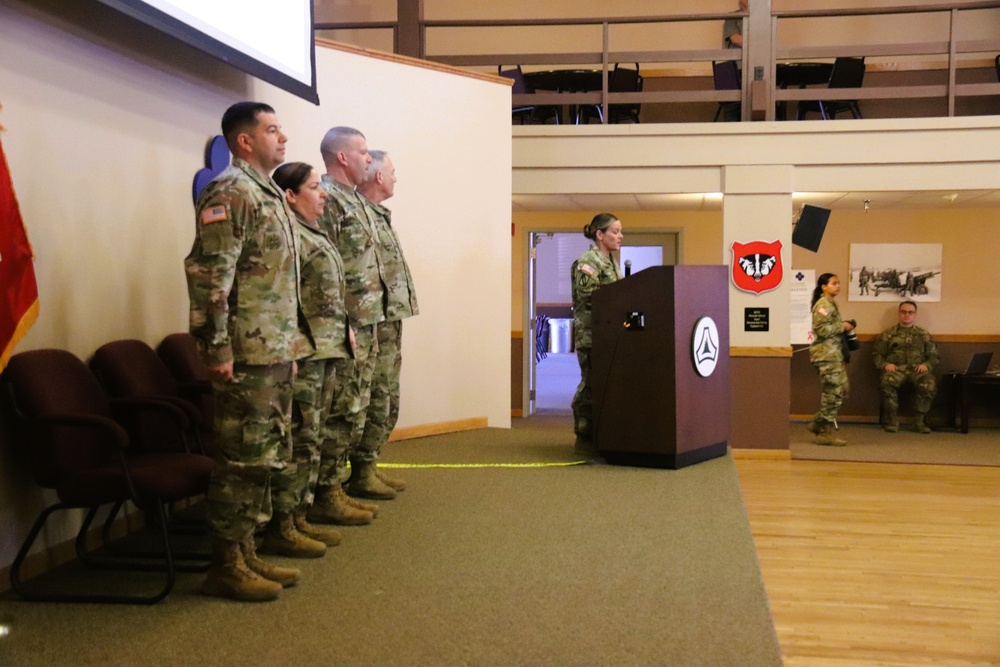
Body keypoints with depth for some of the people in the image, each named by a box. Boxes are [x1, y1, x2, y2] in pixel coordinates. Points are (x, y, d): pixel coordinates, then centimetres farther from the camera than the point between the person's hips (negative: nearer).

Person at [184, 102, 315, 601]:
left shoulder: (269, 193, 18)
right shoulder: (230, 193, -13)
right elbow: (208, 274, -20)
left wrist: (292, 342, 21)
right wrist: (216, 349, -23)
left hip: (277, 352, 10)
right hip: (248, 354, -10)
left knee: (269, 456, 14)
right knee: (243, 459, -4)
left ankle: (245, 553, 23)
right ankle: (226, 566, 6)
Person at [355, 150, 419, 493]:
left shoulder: (379, 215, 18)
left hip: (392, 322, 10)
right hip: (376, 323, -10)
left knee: (387, 402, 14)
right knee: (376, 402, -5)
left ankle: (370, 465, 22)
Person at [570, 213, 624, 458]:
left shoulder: (612, 262, 17)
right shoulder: (587, 262, -10)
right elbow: (588, 298, -17)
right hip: (591, 333, -8)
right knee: (591, 385, -4)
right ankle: (584, 438, 3)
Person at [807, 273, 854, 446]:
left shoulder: (831, 304, 20)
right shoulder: (823, 305, -11)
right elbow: (822, 329, -21)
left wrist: (844, 327, 14)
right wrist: (842, 326, -13)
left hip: (834, 354, 10)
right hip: (826, 354, -10)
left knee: (841, 390, 10)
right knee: (833, 393, -8)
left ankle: (818, 423, 17)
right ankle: (825, 433, -2)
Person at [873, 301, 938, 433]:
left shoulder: (924, 335, 22)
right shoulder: (888, 334, 19)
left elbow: (934, 357, 17)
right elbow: (877, 355, 14)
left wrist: (926, 365, -5)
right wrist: (885, 364, -8)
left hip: (917, 369, 1)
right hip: (896, 369, -1)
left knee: (930, 384, -34)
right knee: (886, 381, -37)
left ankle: (919, 421, -21)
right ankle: (892, 420, -24)